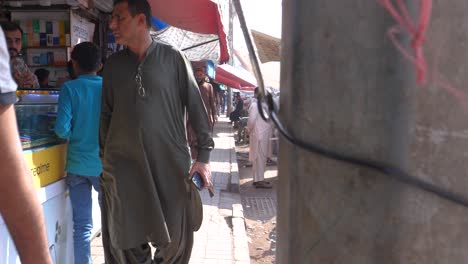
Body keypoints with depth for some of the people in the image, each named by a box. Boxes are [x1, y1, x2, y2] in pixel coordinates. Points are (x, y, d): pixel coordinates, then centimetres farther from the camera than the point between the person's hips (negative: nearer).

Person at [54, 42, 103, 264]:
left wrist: (74, 136, 6)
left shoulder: (69, 88, -6)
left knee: (82, 224, 8)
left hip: (77, 164, 0)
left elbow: (62, 128, -14)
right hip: (104, 162, 1)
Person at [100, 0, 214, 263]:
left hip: (170, 163, -2)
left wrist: (204, 154, -4)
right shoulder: (114, 64, 9)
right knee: (126, 241, 7)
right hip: (123, 165, 3)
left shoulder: (173, 58, -1)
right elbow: (106, 114, 13)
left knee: (176, 239, 7)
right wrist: (105, 156, 10)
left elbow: (196, 106, -1)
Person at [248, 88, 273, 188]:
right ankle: (259, 181, 1)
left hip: (263, 135, 9)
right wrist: (250, 130, -5)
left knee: (262, 157, 15)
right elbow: (251, 120, -20)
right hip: (259, 135, -9)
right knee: (259, 157, -5)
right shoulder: (255, 105, -15)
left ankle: (259, 178, 24)